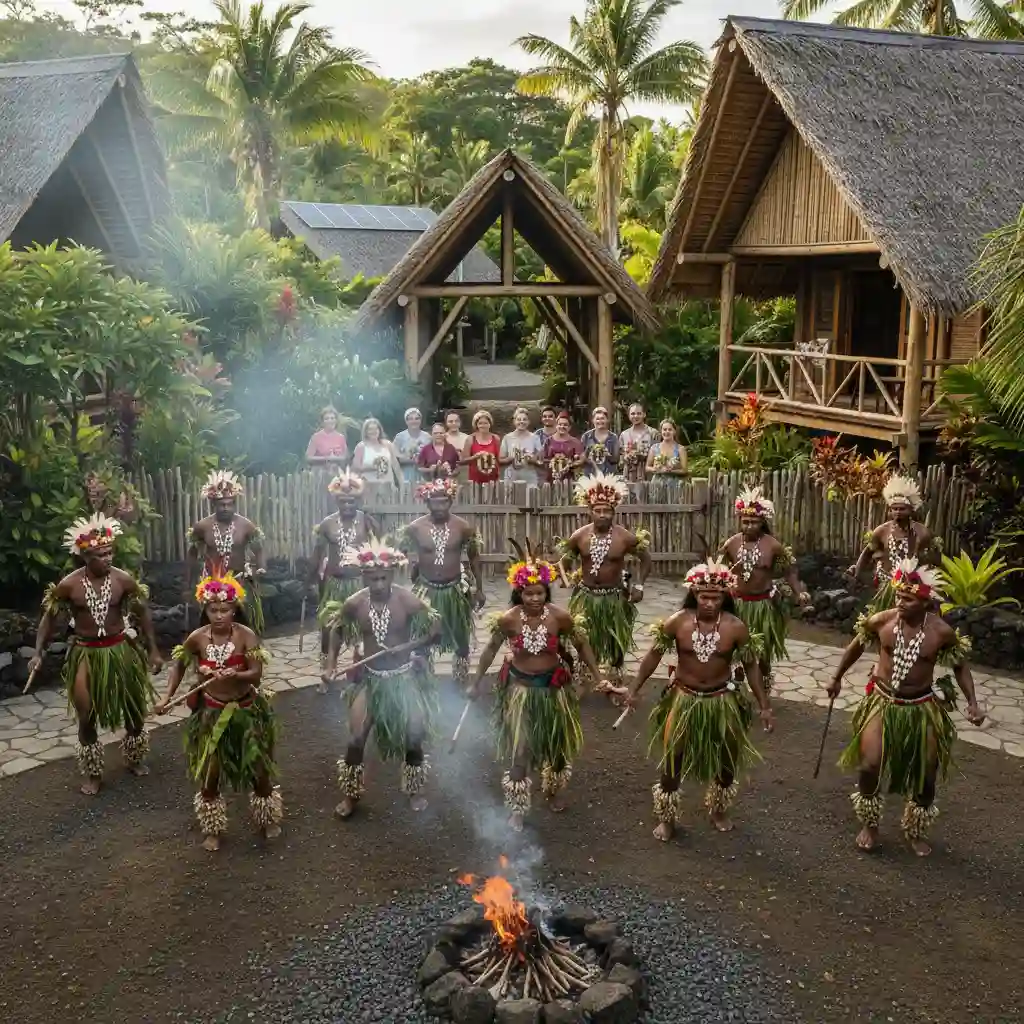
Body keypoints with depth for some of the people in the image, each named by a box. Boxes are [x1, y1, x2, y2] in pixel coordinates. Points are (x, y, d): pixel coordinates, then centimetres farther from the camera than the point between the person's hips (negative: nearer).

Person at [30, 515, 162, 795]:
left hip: (119, 650, 2)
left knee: (135, 708, 13)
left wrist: (153, 650, 1)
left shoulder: (124, 580, -11)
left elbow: (142, 614, 0)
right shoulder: (68, 585, -14)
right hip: (85, 654, -1)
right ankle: (93, 773, 23)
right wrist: (38, 653, -11)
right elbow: (49, 618, -1)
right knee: (86, 717, 4)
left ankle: (134, 759, 38)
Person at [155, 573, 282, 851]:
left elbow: (257, 674, -22)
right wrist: (167, 697, -4)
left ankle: (268, 820, 35)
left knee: (259, 768, 10)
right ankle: (213, 829, 28)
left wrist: (236, 675, -41)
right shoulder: (197, 638, -11)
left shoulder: (246, 636, -18)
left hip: (246, 710, -1)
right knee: (209, 772, 6)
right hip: (211, 711, 1)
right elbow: (179, 665, 5)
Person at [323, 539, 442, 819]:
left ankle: (415, 790, 30)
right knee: (356, 738, 0)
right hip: (371, 678, 2)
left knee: (413, 736, 5)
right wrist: (332, 663, 0)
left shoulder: (407, 601, -20)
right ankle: (351, 795, 22)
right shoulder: (355, 603, -13)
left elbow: (436, 632, -11)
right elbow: (336, 628, 7)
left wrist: (405, 647, -21)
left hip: (405, 676, -1)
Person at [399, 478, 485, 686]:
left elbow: (474, 557, 2)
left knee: (461, 641, 13)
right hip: (426, 590, -1)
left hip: (455, 590, 1)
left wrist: (479, 589, 4)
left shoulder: (463, 527, -9)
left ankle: (461, 685, 32)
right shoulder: (414, 528, -11)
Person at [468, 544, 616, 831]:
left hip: (553, 687, 2)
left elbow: (582, 645, -3)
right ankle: (516, 809, 15)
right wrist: (477, 683, 5)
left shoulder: (560, 617, -19)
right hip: (520, 688, -1)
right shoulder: (507, 619, -19)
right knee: (519, 751, -2)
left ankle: (553, 792, 48)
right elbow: (491, 649, -2)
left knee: (557, 745, 20)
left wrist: (599, 678, -3)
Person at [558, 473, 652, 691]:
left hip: (615, 598, -1)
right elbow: (564, 560, 7)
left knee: (617, 644, 11)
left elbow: (646, 559, 1)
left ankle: (616, 684, 29)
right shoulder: (579, 536, -8)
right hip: (586, 596, 1)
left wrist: (639, 586, -6)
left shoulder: (626, 537, -13)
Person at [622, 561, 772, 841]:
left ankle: (719, 811, 42)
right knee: (672, 760, 6)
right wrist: (635, 690, -2)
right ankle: (666, 817, 26)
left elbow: (750, 666, -4)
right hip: (684, 699, -1)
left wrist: (764, 706, -3)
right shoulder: (677, 622, -16)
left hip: (722, 701, 1)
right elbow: (654, 654, -3)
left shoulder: (736, 627, -15)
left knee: (727, 761, 15)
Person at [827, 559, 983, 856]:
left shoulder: (942, 632, -16)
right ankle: (869, 824, 17)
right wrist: (837, 678, 14)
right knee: (869, 765, -10)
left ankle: (916, 831, 35)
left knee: (926, 774, 9)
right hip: (883, 702, 0)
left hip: (923, 708, 0)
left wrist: (972, 703, -10)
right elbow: (857, 646, 5)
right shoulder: (880, 620, -14)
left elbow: (960, 666, 1)